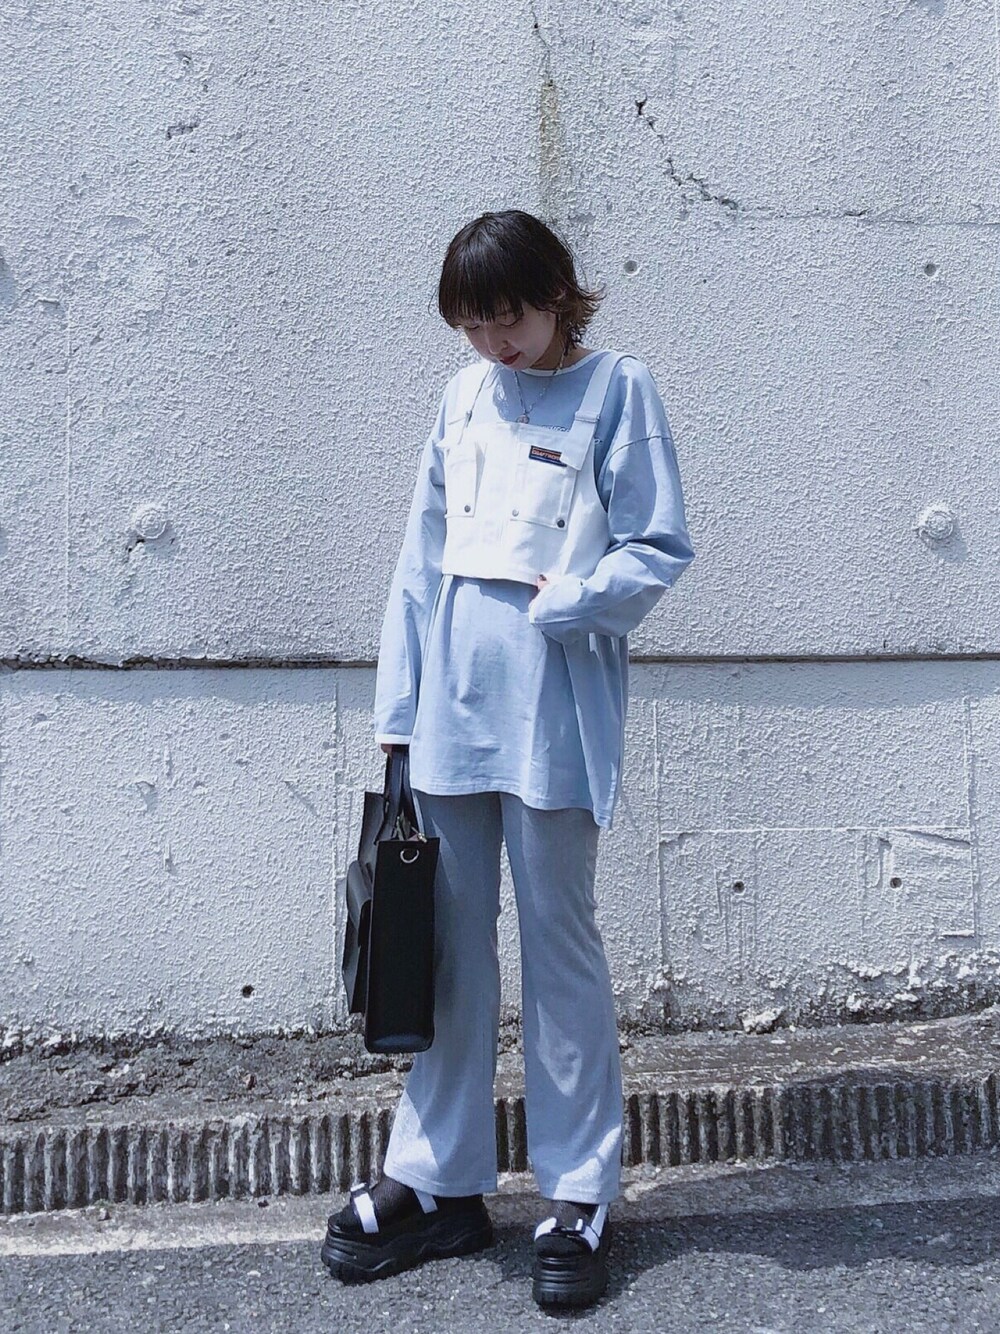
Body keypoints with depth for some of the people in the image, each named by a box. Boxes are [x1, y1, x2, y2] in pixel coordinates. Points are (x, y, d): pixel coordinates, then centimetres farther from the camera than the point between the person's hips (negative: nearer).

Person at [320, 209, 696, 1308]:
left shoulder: (617, 390, 0)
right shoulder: (464, 397, 13)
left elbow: (658, 551, -3)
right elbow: (424, 557, 12)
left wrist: (562, 605, -18)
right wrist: (398, 705, 8)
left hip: (555, 706, -4)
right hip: (453, 701, 5)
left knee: (557, 939, 3)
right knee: (450, 940, 10)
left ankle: (580, 1194, 17)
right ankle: (439, 1180, 22)